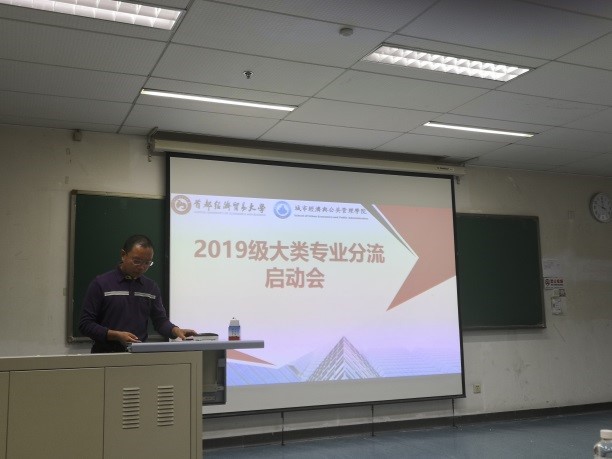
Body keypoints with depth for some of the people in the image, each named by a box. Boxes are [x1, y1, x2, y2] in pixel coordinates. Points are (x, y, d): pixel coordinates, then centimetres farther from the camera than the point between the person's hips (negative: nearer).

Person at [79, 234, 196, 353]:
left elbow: (160, 320, 13)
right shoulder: (101, 283, -1)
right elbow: (85, 324, -3)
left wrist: (175, 331, -8)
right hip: (105, 354, -4)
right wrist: (116, 335, -15)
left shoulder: (151, 287, 12)